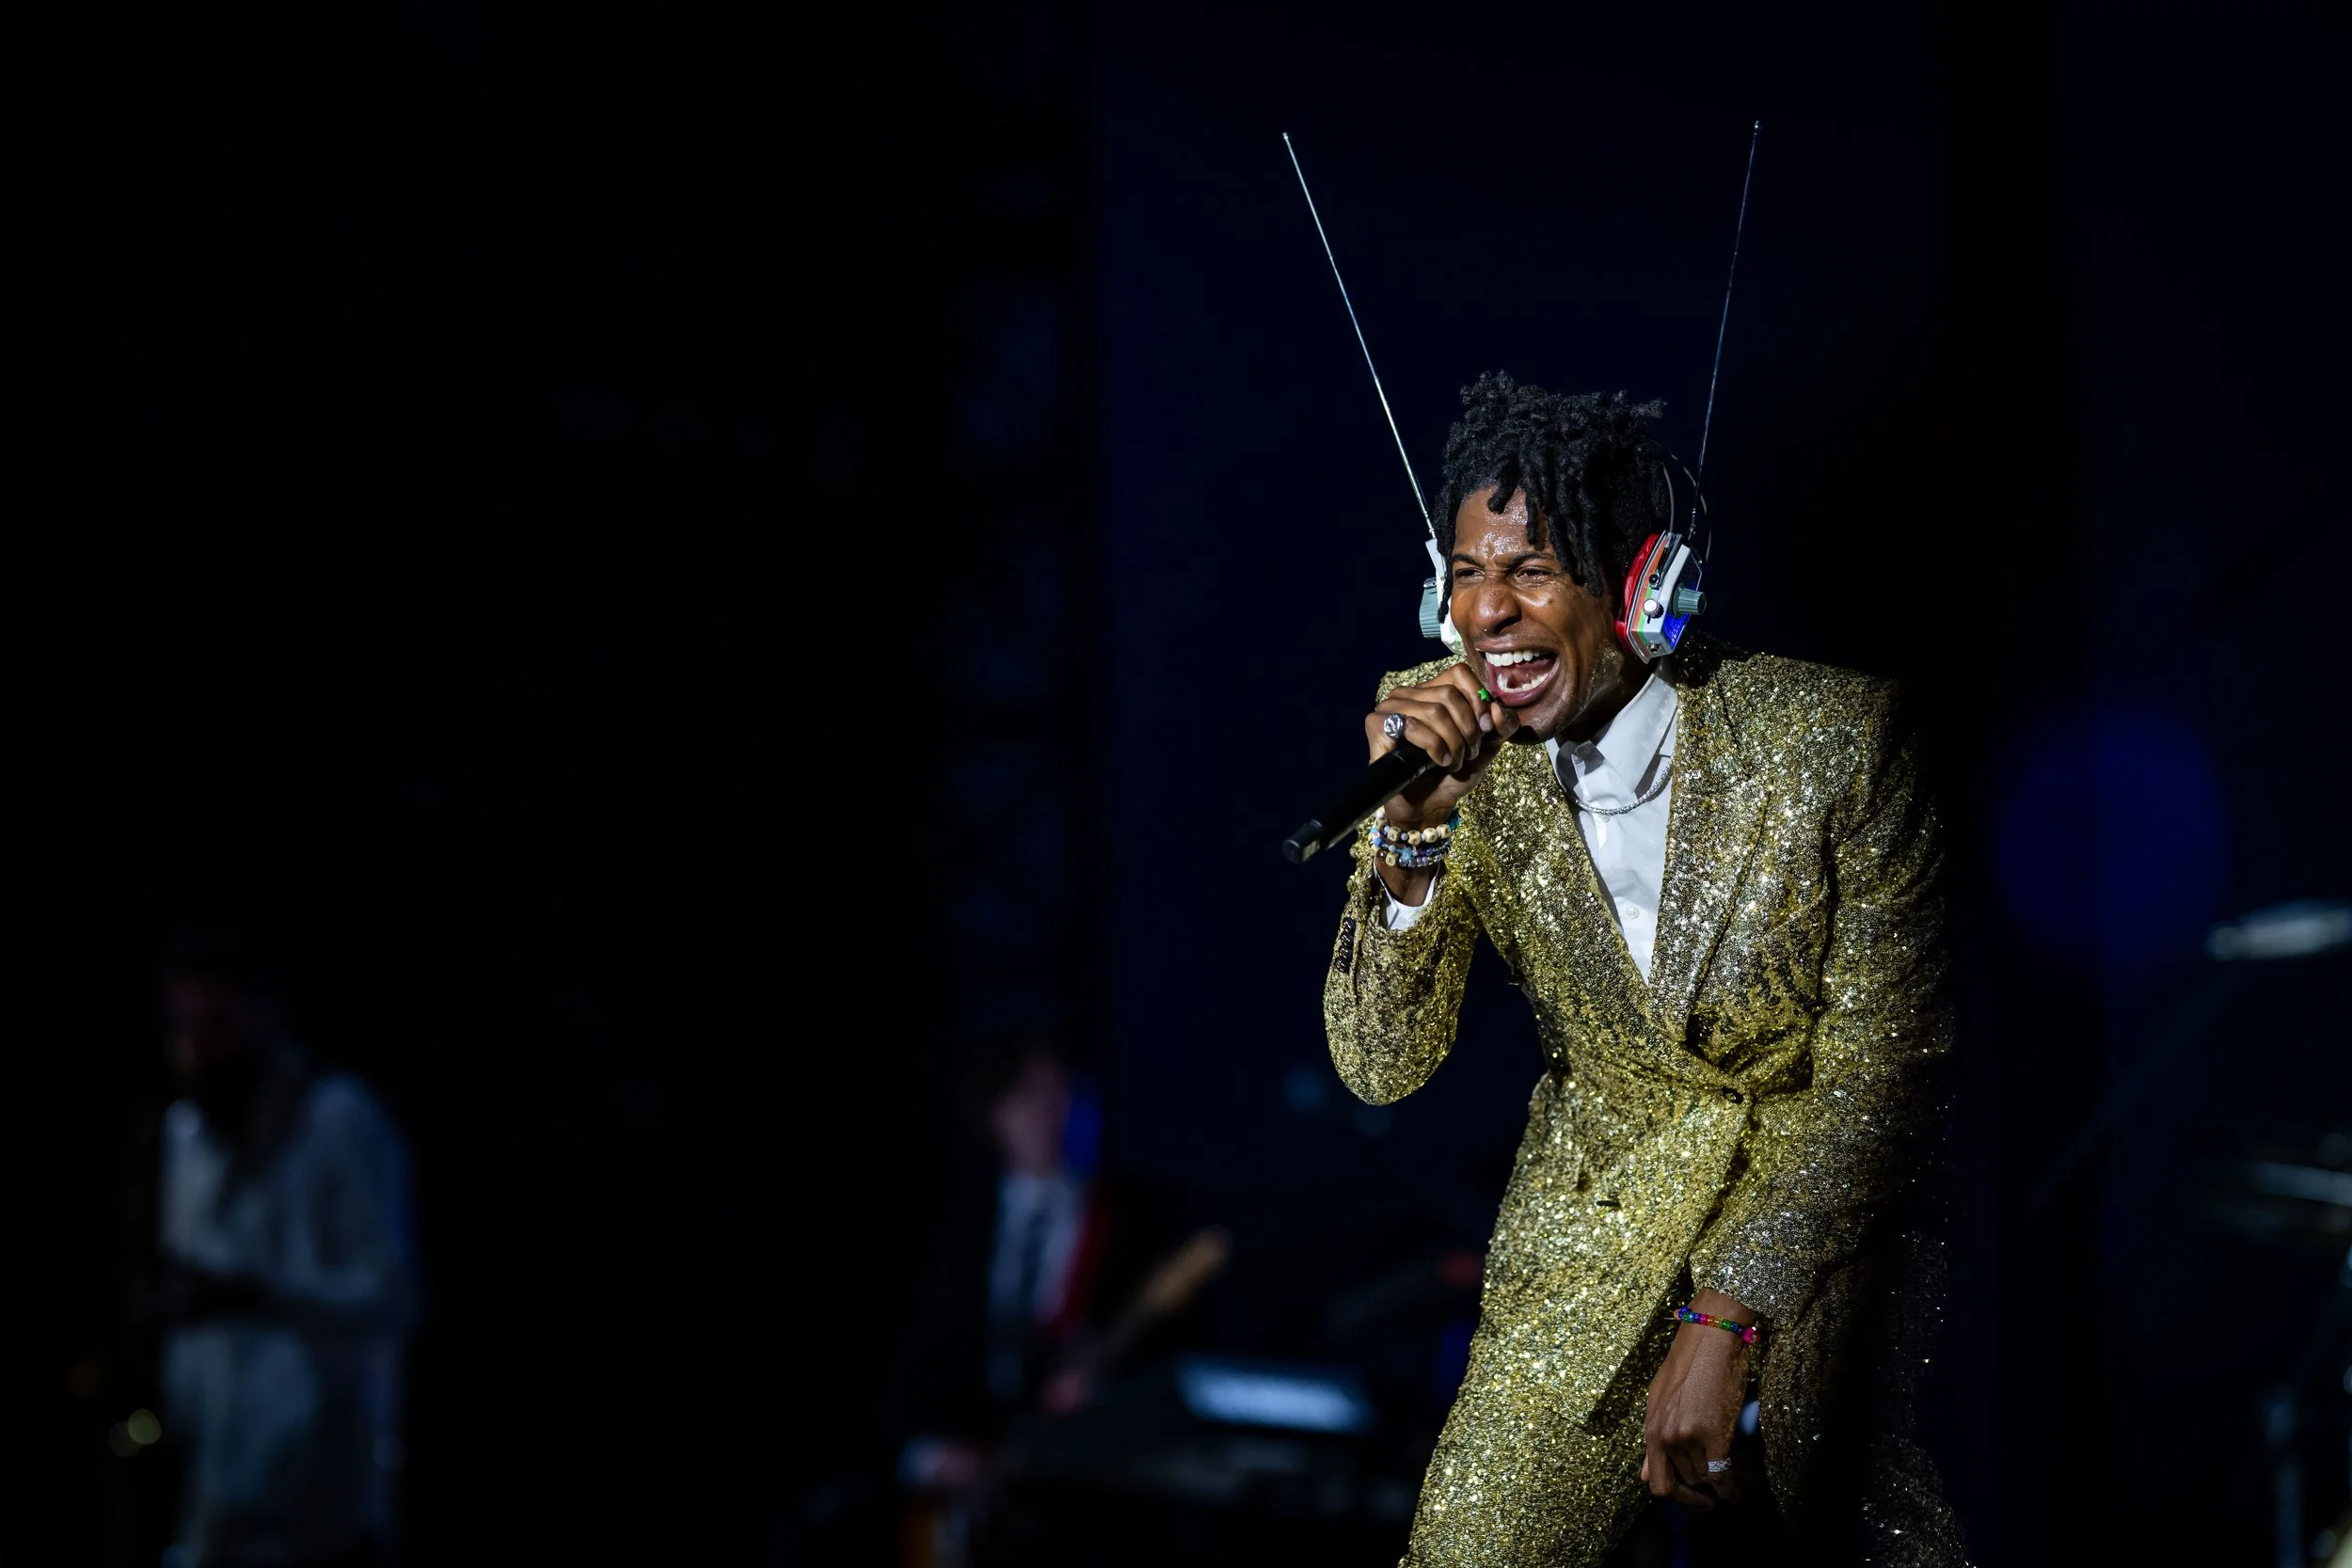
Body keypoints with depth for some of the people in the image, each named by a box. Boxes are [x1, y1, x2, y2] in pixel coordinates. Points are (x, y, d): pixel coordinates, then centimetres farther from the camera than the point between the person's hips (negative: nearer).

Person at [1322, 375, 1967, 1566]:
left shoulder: (1831, 735, -18)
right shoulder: (1457, 758, -9)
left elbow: (1878, 1072, -15)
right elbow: (1381, 1069, -9)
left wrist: (1727, 1322, -23)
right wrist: (1412, 826, -25)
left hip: (1826, 1212, -2)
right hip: (1596, 1232, 2)